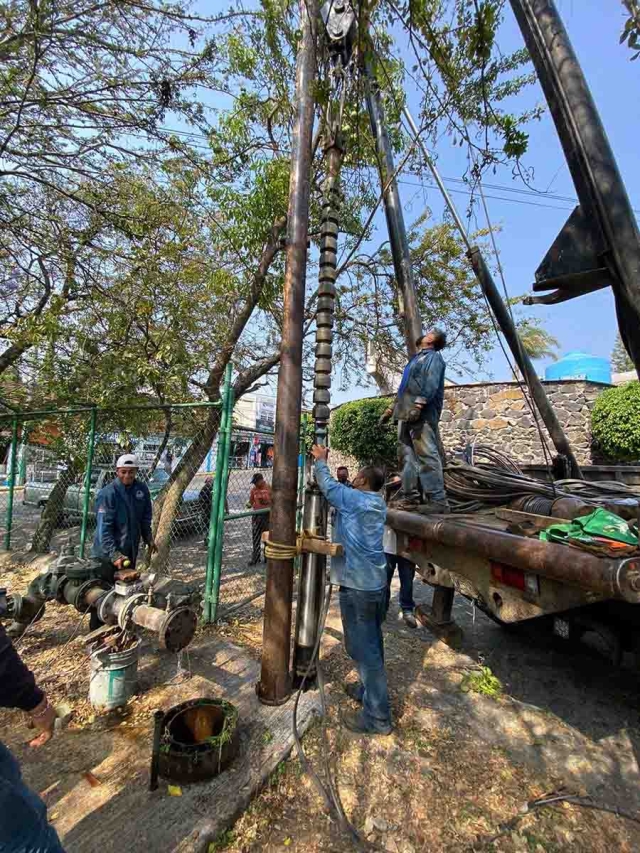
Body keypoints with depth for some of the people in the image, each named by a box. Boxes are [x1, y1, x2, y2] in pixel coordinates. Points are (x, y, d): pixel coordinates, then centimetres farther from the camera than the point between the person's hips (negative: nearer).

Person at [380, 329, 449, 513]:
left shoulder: (433, 356, 5)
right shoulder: (416, 359, 31)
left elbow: (431, 383, -13)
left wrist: (418, 404, -26)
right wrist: (391, 409, 26)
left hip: (422, 414, -9)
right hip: (407, 414, 9)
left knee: (427, 455, -15)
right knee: (407, 455, 5)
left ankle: (438, 500, -15)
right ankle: (410, 496, 8)